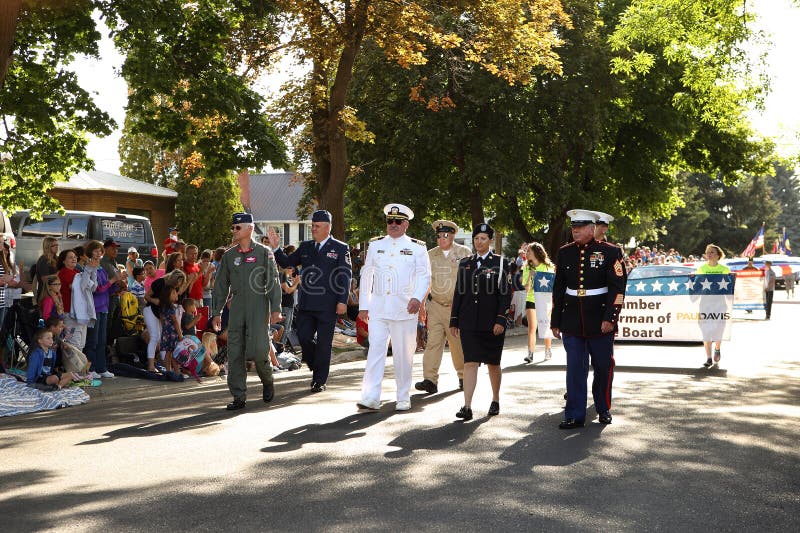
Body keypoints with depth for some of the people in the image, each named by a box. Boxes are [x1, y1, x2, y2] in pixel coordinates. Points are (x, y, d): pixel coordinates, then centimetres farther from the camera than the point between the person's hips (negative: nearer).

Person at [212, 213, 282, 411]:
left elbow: (273, 281, -1)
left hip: (259, 305, -4)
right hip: (237, 306, 4)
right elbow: (221, 285, 14)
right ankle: (239, 397, 8)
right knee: (235, 353, 1)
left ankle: (267, 381, 20)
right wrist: (216, 312, 10)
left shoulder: (264, 252, 1)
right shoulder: (229, 255, 12)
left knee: (258, 350, -10)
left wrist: (275, 308, -9)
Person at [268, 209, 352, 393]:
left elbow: (345, 276, -4)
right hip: (306, 303, 4)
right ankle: (317, 369, 26)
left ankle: (321, 380, 12)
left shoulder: (340, 248, 0)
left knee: (323, 343, 1)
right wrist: (276, 248, 0)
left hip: (327, 305, -4)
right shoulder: (305, 247, 14)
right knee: (303, 337, 1)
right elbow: (287, 262, 16)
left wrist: (342, 301, -11)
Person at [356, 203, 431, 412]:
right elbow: (366, 275, 15)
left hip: (404, 308, -2)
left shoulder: (417, 247, 5)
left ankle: (403, 398, 15)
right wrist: (363, 306, 11)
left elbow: (424, 276, -1)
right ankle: (371, 397, -11)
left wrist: (418, 298, -18)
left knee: (403, 354, 4)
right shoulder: (375, 245, 13)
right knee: (375, 350, -8)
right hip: (378, 308, 2)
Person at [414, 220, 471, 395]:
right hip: (435, 306, 2)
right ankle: (430, 380, -10)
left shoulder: (465, 253, 0)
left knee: (458, 344, 6)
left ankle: (463, 378, 24)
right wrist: (422, 305, 8)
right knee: (433, 342, -8)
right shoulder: (431, 255, 8)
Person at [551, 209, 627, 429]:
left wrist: (610, 318, -14)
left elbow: (618, 288, -7)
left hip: (600, 323, -2)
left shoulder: (610, 252, -4)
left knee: (603, 367, 8)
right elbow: (558, 289, 11)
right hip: (572, 324, 2)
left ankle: (604, 409, 26)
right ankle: (575, 416, 5)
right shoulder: (565, 253, 7)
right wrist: (555, 321, 10)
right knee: (575, 369, 1)